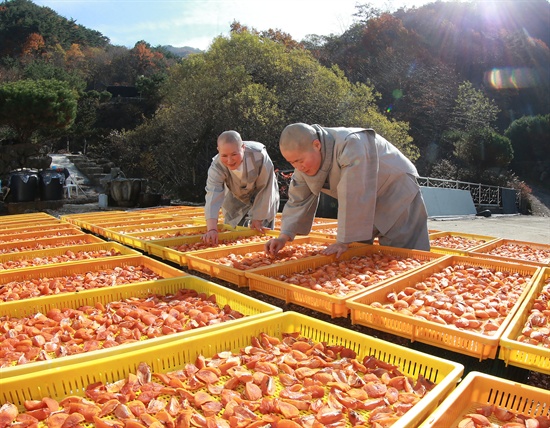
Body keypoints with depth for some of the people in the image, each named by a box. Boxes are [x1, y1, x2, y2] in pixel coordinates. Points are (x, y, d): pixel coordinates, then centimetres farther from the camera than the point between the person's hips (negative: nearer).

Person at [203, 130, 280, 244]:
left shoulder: (259, 156, -38)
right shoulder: (216, 166, -33)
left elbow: (264, 189, -27)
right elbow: (213, 196, -43)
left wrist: (257, 219, -20)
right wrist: (212, 229, -57)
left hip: (263, 200, -1)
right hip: (236, 200, 1)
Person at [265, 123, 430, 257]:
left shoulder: (351, 145, -37)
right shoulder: (305, 158, -11)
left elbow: (353, 198, -38)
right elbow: (299, 200, -6)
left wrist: (344, 241, -33)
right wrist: (284, 236, -17)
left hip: (398, 196, -7)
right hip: (366, 206, 7)